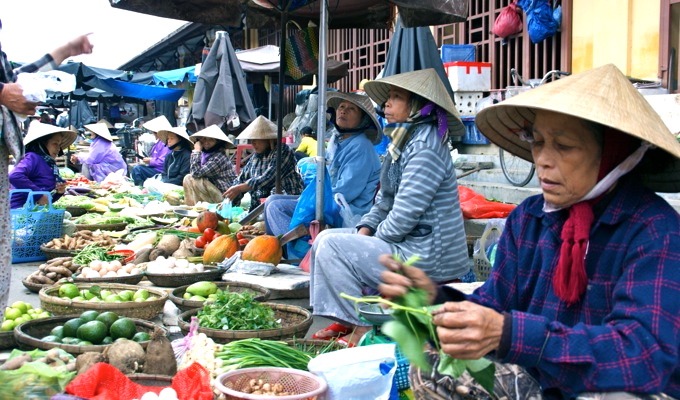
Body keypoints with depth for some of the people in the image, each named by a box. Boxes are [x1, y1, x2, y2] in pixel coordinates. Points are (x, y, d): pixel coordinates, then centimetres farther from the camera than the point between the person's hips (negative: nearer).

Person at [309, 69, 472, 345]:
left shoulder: (425, 147, -19)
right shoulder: (404, 142, 13)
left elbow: (404, 216, -23)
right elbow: (385, 200, 17)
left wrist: (372, 240, -8)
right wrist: (365, 229, 1)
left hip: (426, 259, -10)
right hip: (410, 246, 10)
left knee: (330, 244, -13)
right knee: (327, 238, 12)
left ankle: (363, 328, -7)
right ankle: (344, 320, 11)